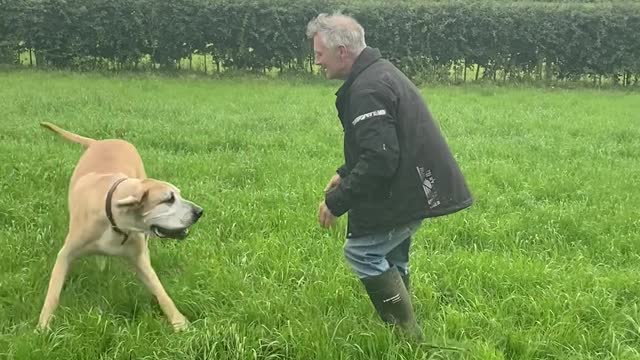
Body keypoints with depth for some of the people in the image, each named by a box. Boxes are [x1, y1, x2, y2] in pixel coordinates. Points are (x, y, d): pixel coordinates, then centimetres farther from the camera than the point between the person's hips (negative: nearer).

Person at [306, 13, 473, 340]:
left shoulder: (367, 89, -22)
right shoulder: (380, 71, 13)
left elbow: (379, 159, -27)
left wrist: (336, 202, -20)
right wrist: (345, 173, 18)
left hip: (406, 192, -11)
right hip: (419, 186, 11)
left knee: (361, 251, -4)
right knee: (389, 256, 20)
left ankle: (407, 335, 1)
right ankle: (403, 330, 32)